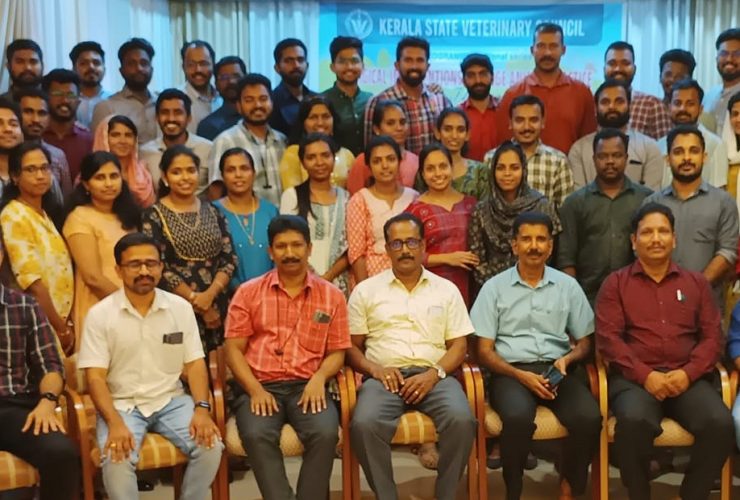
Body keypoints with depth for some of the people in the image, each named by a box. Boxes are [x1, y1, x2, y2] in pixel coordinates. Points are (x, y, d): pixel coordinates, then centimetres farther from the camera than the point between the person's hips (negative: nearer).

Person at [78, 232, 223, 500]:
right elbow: (95, 377, -8)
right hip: (122, 404, -2)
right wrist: (114, 423, -23)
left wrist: (202, 409, -14)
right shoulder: (100, 314, -5)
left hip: (171, 400, 2)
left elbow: (194, 364, 2)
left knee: (210, 446, -21)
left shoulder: (181, 308, 2)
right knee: (116, 459, -30)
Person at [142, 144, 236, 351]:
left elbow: (229, 259, 5)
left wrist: (209, 294, -10)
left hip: (216, 308, 3)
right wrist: (195, 299, -9)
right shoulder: (154, 216, 0)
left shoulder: (212, 211, 11)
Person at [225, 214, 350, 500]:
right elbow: (233, 349, 4)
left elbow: (337, 351, 10)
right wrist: (255, 389, -11)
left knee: (326, 433, -29)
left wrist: (319, 378, -11)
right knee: (257, 435, -31)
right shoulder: (248, 292, 8)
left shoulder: (331, 296, 10)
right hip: (259, 386, 0)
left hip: (307, 386, 1)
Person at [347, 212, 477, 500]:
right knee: (364, 423, -32)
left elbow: (459, 346, 9)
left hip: (434, 375, 1)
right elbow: (352, 346, 10)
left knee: (462, 420, -30)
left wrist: (434, 373, -10)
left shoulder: (446, 290, 14)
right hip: (385, 376, 0)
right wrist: (375, 370, -10)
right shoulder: (365, 291, 12)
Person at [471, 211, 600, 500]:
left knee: (589, 417, -28)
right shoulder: (494, 287, 5)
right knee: (518, 417, -34)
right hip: (511, 371, -2)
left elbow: (584, 342, 17)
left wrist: (567, 359, -6)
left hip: (557, 370, 2)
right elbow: (485, 351, 3)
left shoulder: (568, 286, 12)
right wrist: (520, 375, -13)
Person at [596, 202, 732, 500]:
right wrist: (646, 376, -14)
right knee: (634, 420, -34)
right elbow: (608, 338, -1)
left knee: (720, 423, -26)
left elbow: (712, 336, 10)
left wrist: (687, 373, -9)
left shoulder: (696, 283, 18)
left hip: (686, 379, 3)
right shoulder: (615, 283, 10)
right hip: (633, 377, -2)